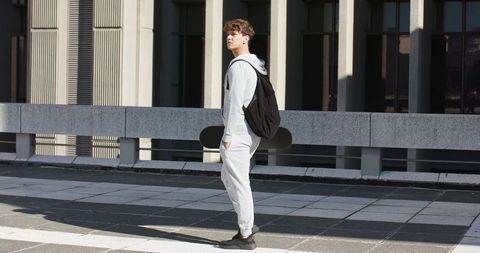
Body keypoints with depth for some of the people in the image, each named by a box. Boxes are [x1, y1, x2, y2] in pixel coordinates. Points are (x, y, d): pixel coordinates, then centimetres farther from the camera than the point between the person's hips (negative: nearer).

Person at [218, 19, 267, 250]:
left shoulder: (238, 67, -15)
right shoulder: (256, 66, 14)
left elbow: (235, 104, -19)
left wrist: (228, 135, -16)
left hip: (237, 133, -10)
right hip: (252, 132, 10)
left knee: (238, 183, -3)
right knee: (227, 176, 21)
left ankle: (245, 236, 3)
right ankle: (246, 224, 22)